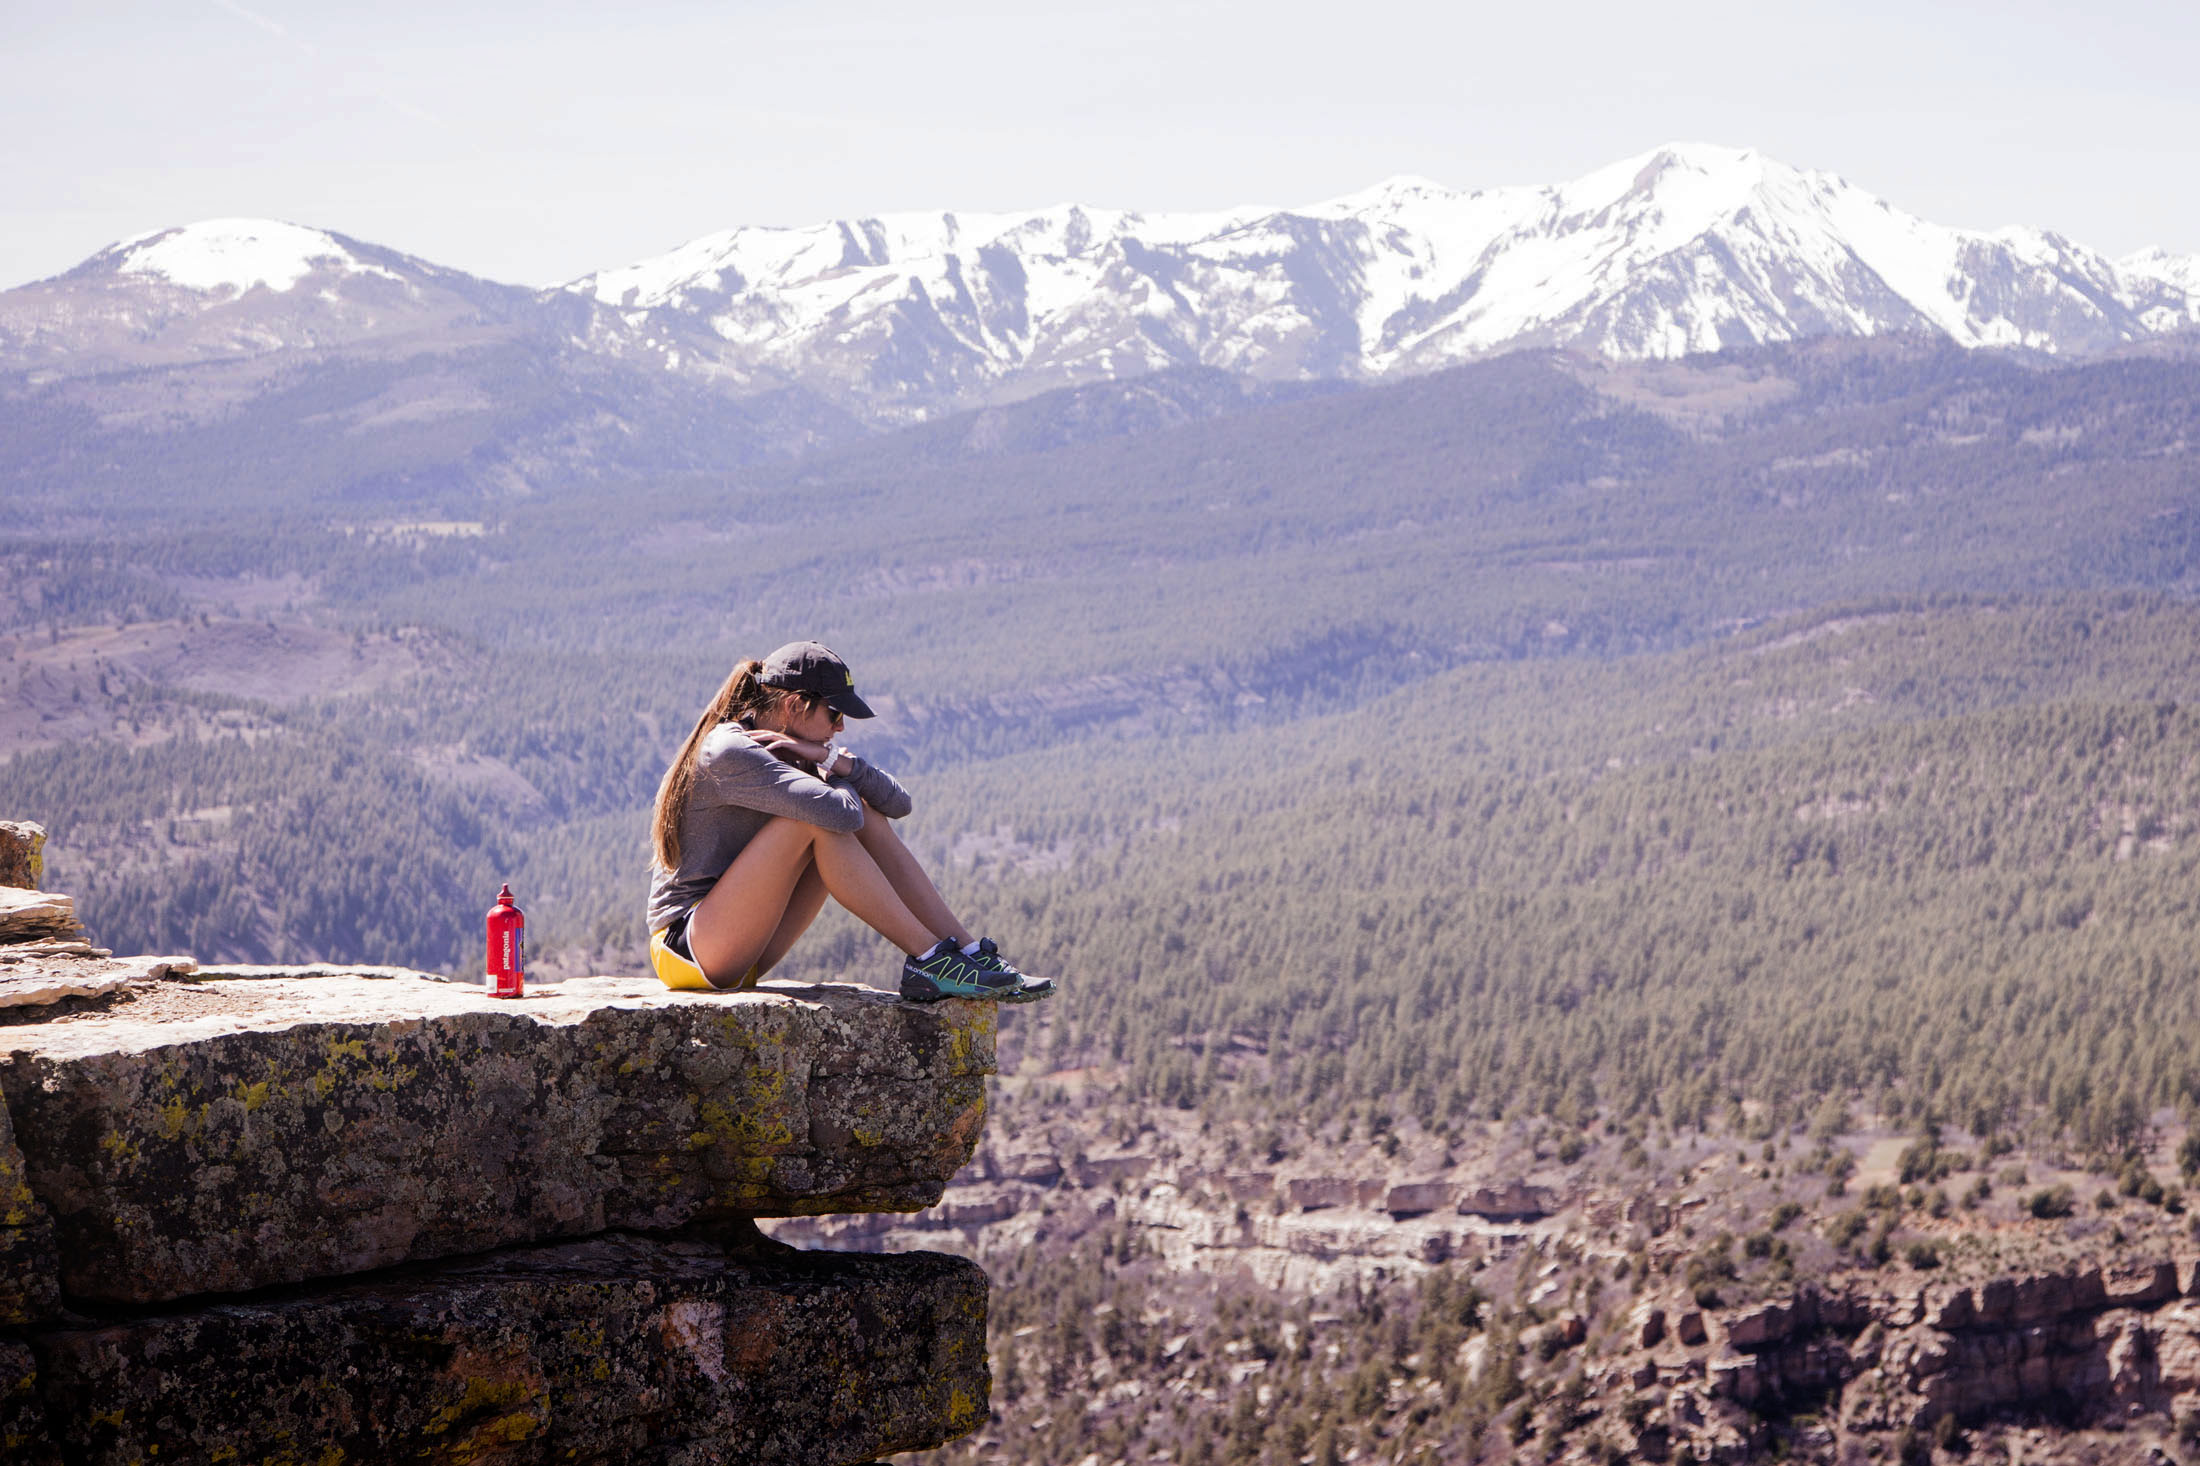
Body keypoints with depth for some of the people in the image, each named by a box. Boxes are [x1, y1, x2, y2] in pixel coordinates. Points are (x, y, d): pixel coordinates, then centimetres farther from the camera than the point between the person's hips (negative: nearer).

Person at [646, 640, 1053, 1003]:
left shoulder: (786, 752, 11)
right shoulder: (727, 752, -18)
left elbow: (897, 802, 6)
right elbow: (839, 811, -30)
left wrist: (837, 762, -11)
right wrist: (838, 777, -6)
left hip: (745, 954, 9)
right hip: (686, 945, -9)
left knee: (866, 813, -1)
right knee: (818, 818, -24)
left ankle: (969, 953, -5)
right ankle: (929, 960, -20)